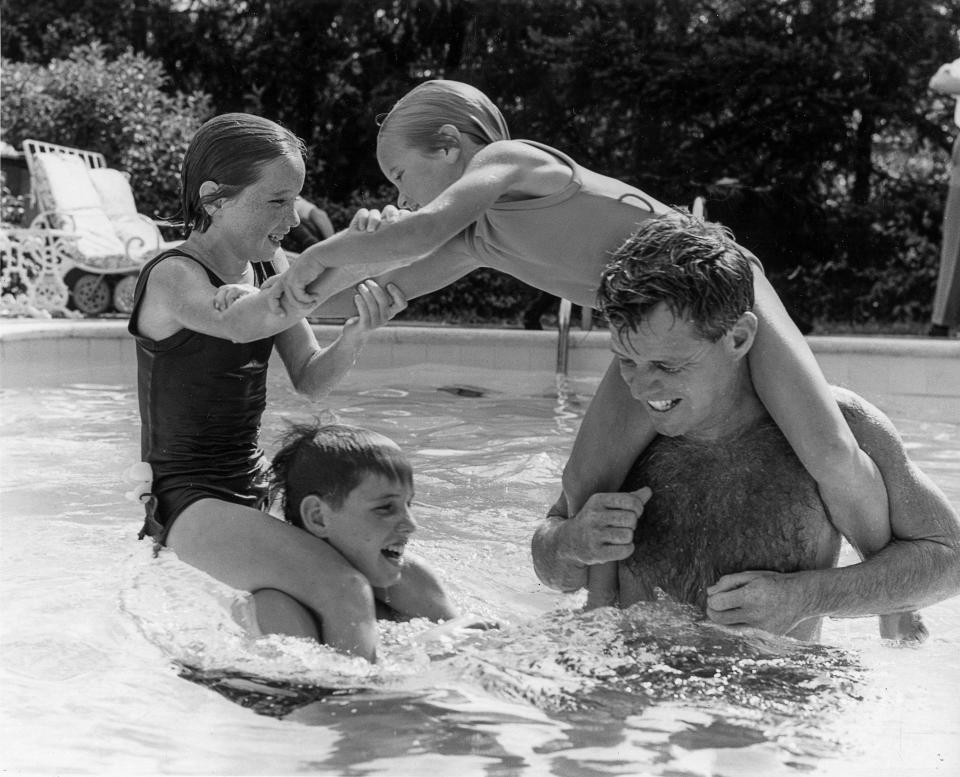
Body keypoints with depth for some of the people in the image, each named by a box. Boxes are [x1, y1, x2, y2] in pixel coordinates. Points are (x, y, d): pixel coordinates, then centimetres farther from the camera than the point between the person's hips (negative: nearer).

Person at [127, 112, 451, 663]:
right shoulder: (172, 276, -14)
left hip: (259, 490, 8)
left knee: (410, 587, -3)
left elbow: (311, 381, 4)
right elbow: (247, 324, -36)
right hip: (188, 500, -8)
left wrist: (357, 334, -18)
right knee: (345, 592, -28)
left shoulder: (270, 266, 8)